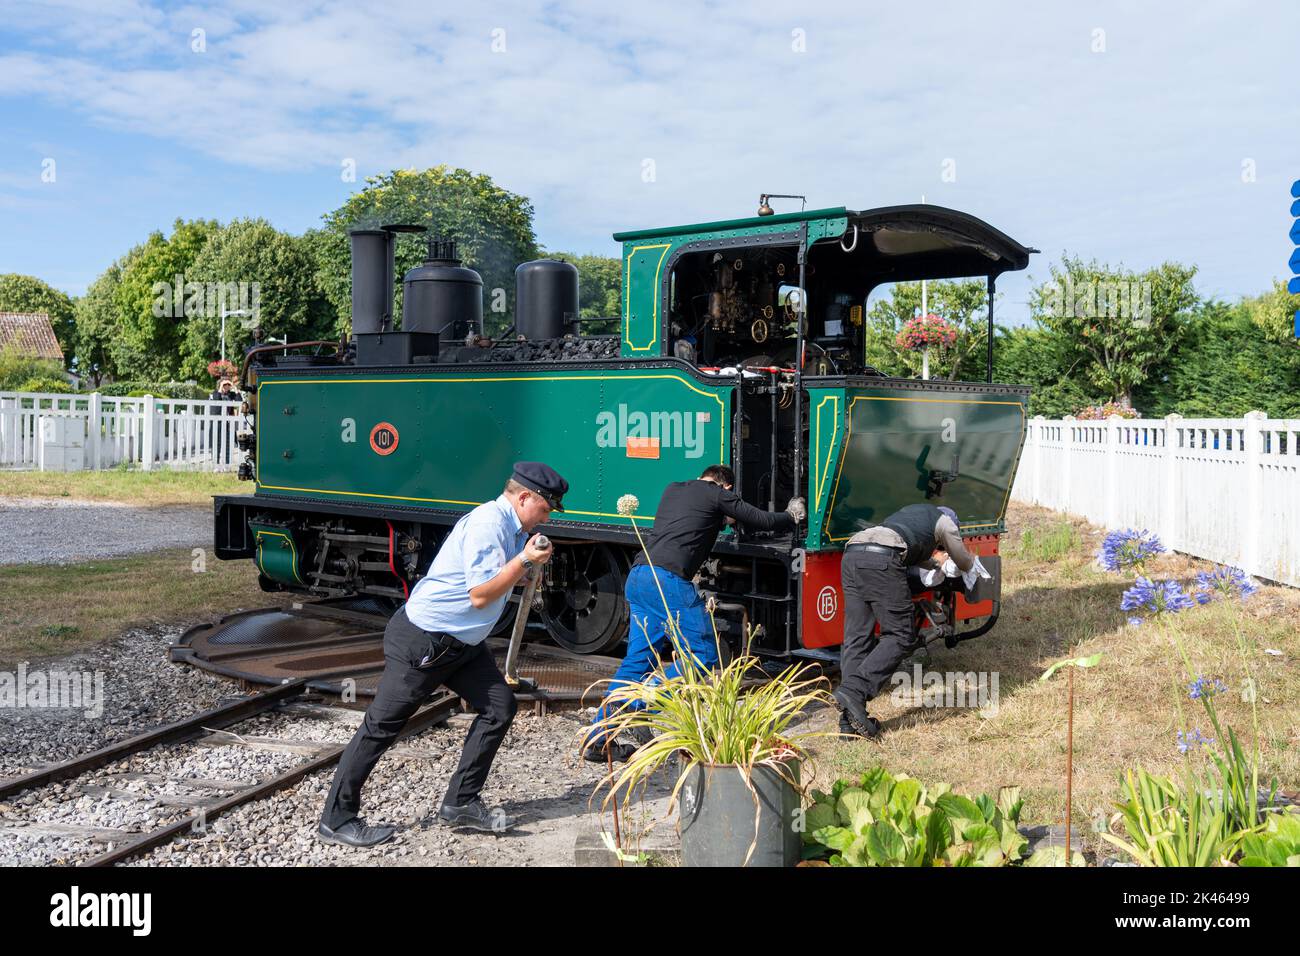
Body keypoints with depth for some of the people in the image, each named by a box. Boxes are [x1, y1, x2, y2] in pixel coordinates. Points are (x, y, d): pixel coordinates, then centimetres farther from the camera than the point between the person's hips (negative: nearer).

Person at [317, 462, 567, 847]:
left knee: (500, 706, 4)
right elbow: (480, 595, -23)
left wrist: (531, 556, 5)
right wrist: (525, 560, -20)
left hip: (462, 642, 10)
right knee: (382, 726, -2)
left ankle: (460, 803, 12)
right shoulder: (488, 523, -21)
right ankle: (337, 819, 9)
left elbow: (503, 580, 19)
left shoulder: (510, 527, 8)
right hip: (422, 641, -10)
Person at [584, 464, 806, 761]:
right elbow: (764, 520, 15)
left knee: (638, 659, 11)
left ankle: (597, 740, 8)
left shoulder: (673, 489, 27)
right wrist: (792, 517, 35)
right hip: (668, 580, -8)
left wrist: (722, 519, 58)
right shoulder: (718, 495, 7)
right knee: (703, 653, 0)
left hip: (636, 577, 8)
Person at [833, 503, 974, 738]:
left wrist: (934, 562, 72)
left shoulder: (911, 513, 41)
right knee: (901, 637, -2)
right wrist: (972, 559, 59)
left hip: (851, 554, 7)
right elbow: (965, 564, 37)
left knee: (856, 638, 5)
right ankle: (854, 691, -19)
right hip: (881, 560, -7)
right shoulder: (944, 521, 23)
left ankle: (850, 721, -2)